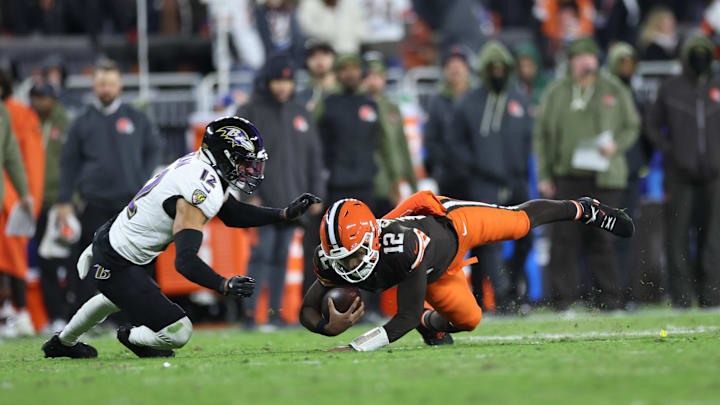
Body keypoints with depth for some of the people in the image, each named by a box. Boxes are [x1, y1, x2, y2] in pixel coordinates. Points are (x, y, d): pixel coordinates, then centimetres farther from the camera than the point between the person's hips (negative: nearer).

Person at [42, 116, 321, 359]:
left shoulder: (202, 165, -1)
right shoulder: (200, 191, -30)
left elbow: (232, 214, 14)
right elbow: (185, 261, -35)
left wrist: (286, 213, 6)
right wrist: (224, 285, -46)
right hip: (118, 267, -10)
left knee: (117, 296, 41)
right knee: (178, 333, -12)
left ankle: (62, 343, 64)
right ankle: (133, 338, 21)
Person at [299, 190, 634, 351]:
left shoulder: (404, 248, -51)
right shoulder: (333, 261, -37)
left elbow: (405, 319, -44)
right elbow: (307, 311, -26)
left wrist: (355, 348, -53)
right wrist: (331, 327, -50)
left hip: (452, 222, -3)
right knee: (467, 320, 16)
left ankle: (583, 210, 51)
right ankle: (431, 323, 53)